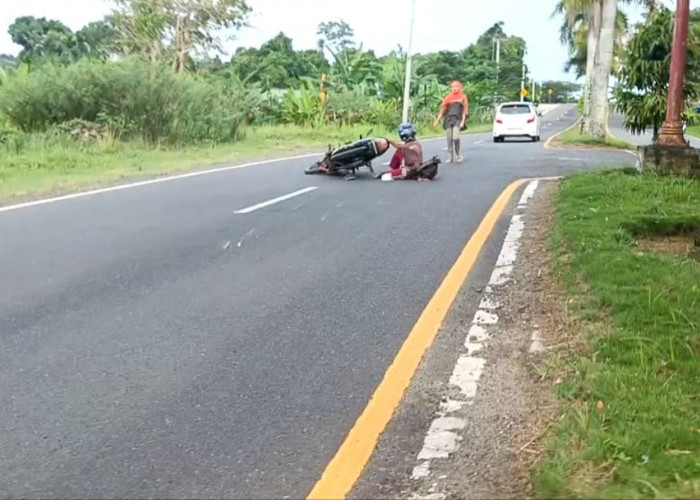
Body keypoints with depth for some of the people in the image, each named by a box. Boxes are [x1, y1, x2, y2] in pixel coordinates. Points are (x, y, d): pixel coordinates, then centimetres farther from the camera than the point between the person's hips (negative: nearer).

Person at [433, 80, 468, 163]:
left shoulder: (463, 97, 9)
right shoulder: (448, 97, 15)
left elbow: (465, 111, 3)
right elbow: (442, 110, 15)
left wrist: (463, 121, -9)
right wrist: (437, 120, 10)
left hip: (457, 119, -3)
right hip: (449, 119, 3)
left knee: (455, 137, -21)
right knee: (449, 139, -1)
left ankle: (458, 154, -6)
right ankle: (451, 157, 4)